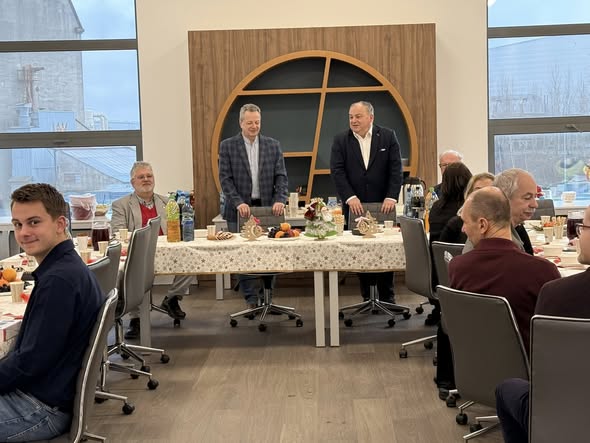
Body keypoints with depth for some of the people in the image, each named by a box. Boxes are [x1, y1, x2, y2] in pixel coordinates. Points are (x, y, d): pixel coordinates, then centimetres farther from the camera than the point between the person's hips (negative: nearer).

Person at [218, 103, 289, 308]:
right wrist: (238, 203, -16)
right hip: (240, 210, -1)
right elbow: (225, 179, -4)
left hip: (267, 208, 1)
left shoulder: (273, 145, 7)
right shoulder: (227, 146, 2)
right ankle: (252, 298, 9)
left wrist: (280, 199, -13)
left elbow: (281, 176, 3)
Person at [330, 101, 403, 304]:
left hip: (383, 205, 0)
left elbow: (396, 169, -2)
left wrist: (391, 197, -12)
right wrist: (350, 198, -16)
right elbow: (337, 171, -5)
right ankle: (367, 298, 11)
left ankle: (387, 298, 13)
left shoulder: (388, 137, 3)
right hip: (355, 206, 0)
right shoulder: (341, 140, 4)